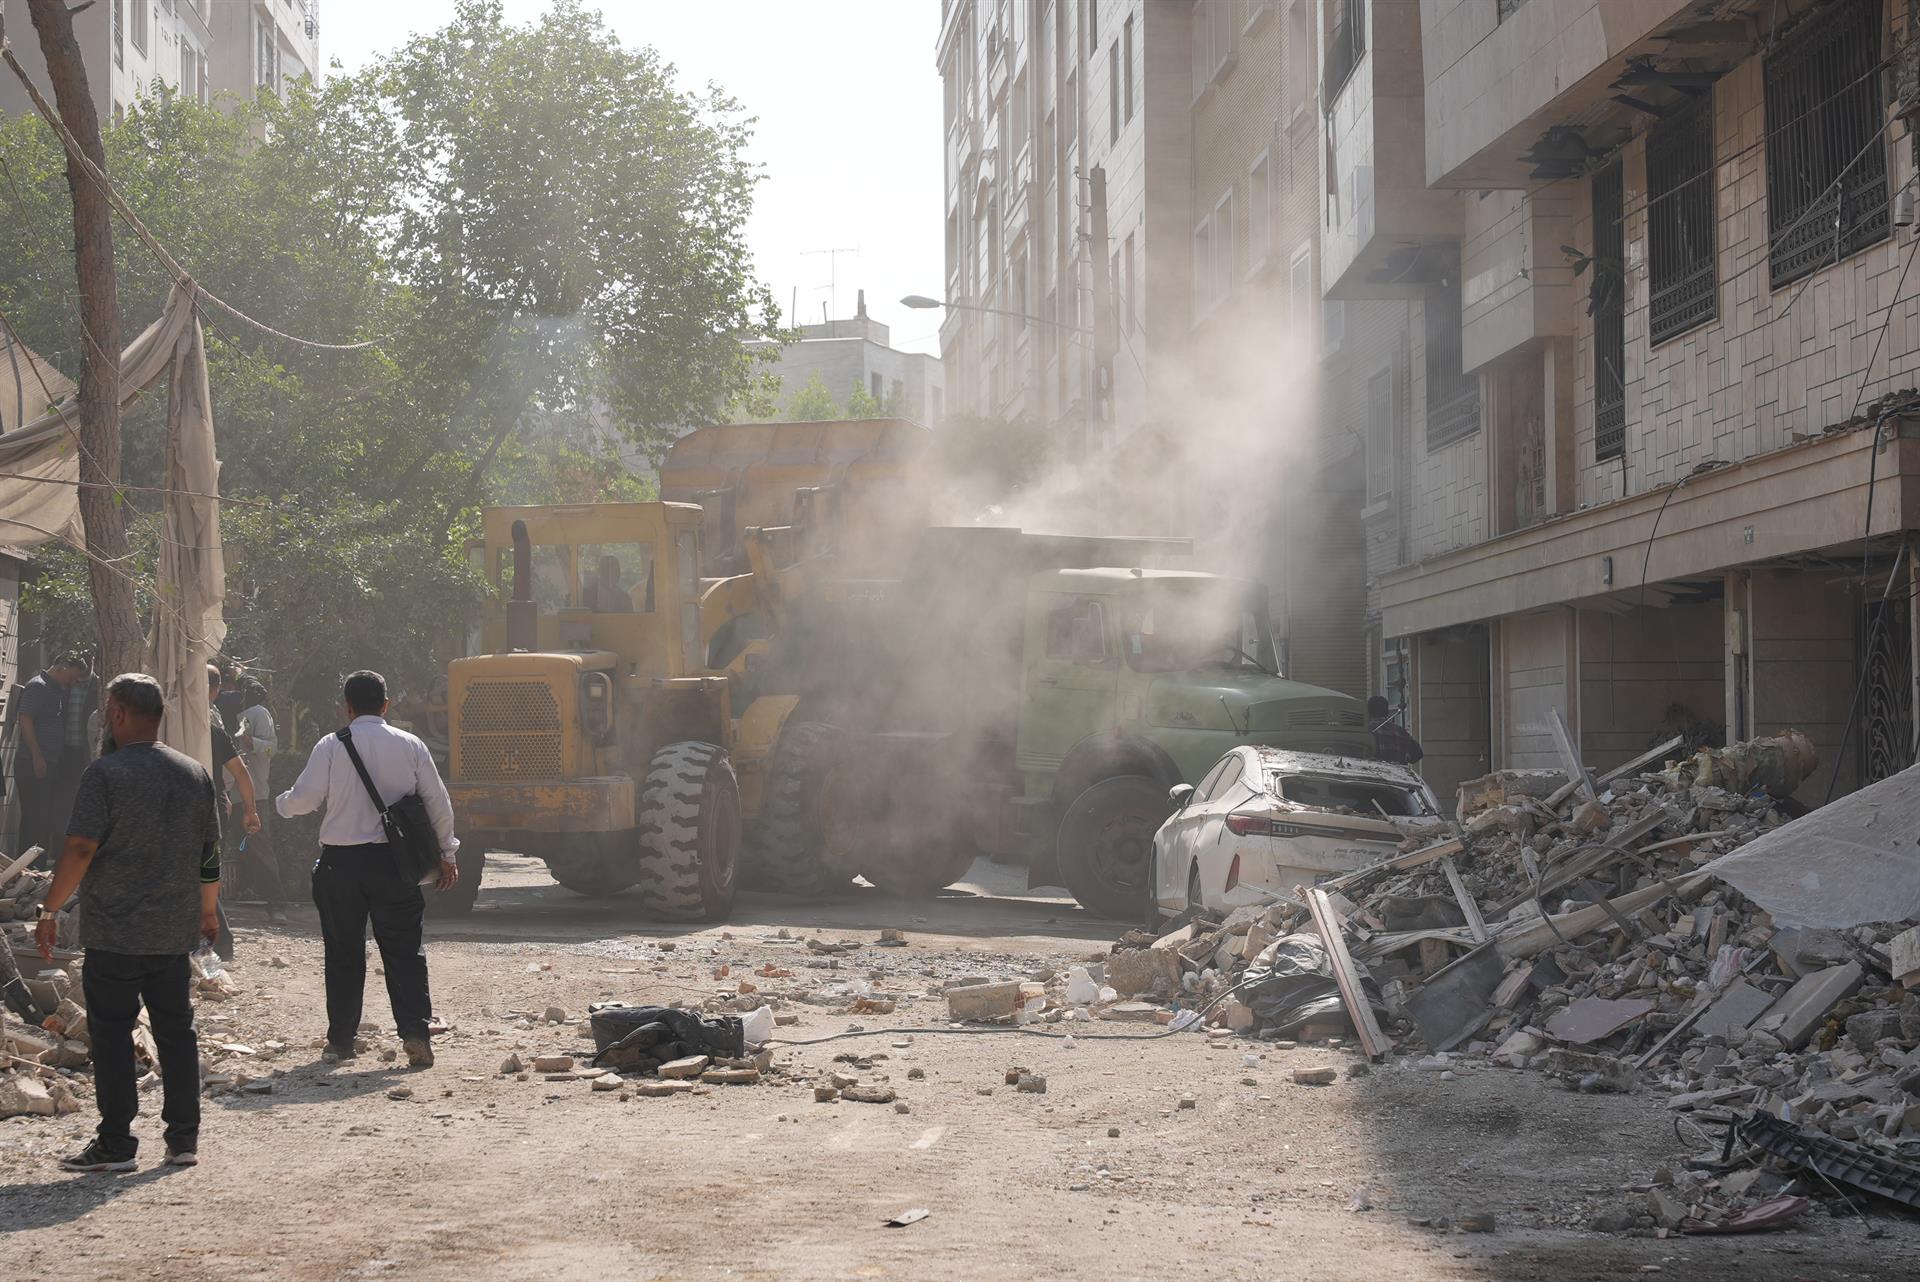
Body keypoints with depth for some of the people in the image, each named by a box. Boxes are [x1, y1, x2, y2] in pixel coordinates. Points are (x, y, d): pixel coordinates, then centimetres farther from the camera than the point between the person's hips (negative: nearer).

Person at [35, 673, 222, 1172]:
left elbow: (80, 850, -16)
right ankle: (184, 1140, 12)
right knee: (176, 1031, 10)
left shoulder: (105, 773, -11)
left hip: (114, 933, -5)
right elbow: (210, 854, 12)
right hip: (175, 931, 5)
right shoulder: (195, 774, 6)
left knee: (112, 1033, 1)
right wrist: (208, 910, 25)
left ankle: (115, 1144, 2)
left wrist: (50, 911, -9)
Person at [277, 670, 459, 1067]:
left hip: (340, 860, -1)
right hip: (394, 860, 1)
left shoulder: (331, 747, -4)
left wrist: (281, 803, 17)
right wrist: (446, 853, 16)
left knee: (343, 953, 10)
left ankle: (340, 1041, 14)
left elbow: (304, 799, -6)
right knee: (404, 951, 4)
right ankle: (415, 1034, -7)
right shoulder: (410, 746, 2)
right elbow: (438, 802, 5)